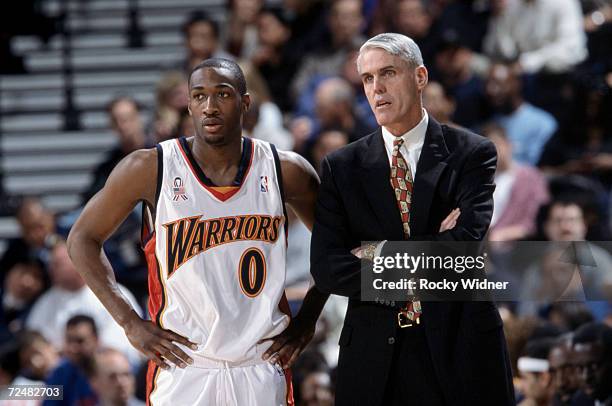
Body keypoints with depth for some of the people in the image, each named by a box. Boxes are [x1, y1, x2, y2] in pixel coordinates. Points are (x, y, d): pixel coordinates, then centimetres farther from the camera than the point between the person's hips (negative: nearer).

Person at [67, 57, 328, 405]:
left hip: (263, 369, 2)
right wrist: (131, 323, -4)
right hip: (182, 365, -2)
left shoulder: (285, 171, 0)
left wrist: (307, 320, 6)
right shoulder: (150, 169, -6)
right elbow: (83, 239, 3)